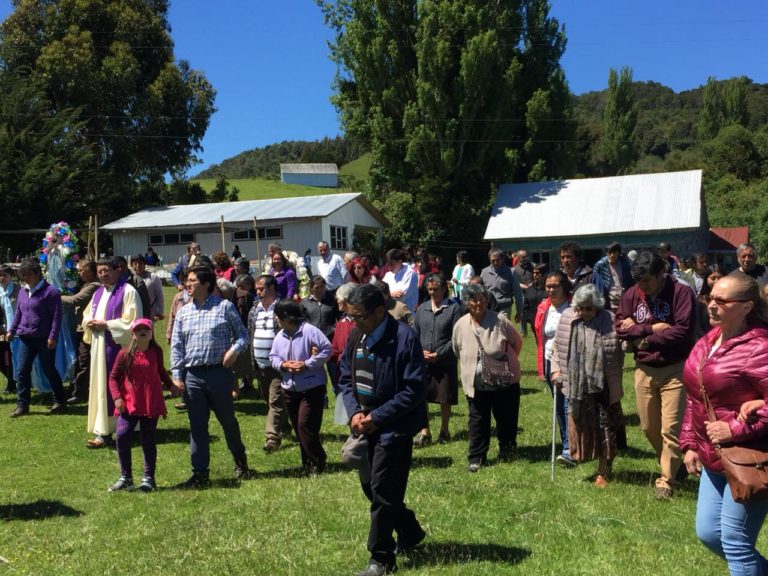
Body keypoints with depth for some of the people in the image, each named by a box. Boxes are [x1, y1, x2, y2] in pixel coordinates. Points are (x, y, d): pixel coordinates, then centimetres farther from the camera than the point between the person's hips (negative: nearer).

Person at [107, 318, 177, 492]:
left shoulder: (156, 352, 2)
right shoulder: (125, 354, -4)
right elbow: (113, 377, 1)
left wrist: (171, 385, 12)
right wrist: (117, 398, -9)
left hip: (151, 405, 1)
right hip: (129, 404, 0)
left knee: (148, 441, 6)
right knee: (121, 437, -9)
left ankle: (148, 478, 18)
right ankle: (125, 477, 6)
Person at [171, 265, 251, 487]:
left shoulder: (224, 307, -1)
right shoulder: (183, 312, 10)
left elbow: (242, 333, 3)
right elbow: (176, 345, 10)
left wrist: (235, 350, -16)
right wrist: (177, 374, 3)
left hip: (219, 372, -3)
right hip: (192, 375, 3)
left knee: (228, 420, 11)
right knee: (197, 425, 5)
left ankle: (241, 462, 32)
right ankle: (200, 473, 12)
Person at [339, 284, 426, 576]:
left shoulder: (404, 339, -18)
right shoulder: (356, 336, 3)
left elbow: (414, 390, -18)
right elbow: (345, 378, 11)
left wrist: (376, 417, -18)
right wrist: (354, 412, -6)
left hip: (393, 428, -7)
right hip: (365, 427, 7)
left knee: (382, 493, -2)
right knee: (370, 486, 16)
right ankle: (410, 533, 38)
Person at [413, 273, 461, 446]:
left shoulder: (453, 308, -4)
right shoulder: (421, 309, 8)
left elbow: (456, 337, -8)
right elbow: (415, 334, 11)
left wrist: (438, 354, -14)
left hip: (445, 362, -3)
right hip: (423, 361, 3)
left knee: (445, 398, 8)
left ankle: (444, 431, 25)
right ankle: (424, 432, 11)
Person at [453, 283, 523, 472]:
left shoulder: (500, 320, -12)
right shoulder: (460, 325, -5)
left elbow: (517, 342, 1)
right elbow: (457, 352, 11)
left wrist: (508, 363, 3)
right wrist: (471, 366, 8)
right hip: (476, 384, 1)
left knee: (506, 419, 11)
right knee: (478, 421, 7)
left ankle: (506, 452, 30)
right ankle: (476, 458, 18)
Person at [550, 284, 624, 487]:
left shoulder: (609, 322, -8)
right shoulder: (567, 319, 0)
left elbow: (618, 356, -2)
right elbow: (557, 346, 13)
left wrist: (615, 389, -2)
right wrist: (556, 369, 2)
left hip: (602, 387, -2)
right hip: (576, 385, 2)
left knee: (605, 429, 5)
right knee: (579, 425, 8)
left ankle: (603, 472, 18)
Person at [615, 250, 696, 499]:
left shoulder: (681, 293, -12)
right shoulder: (632, 294, 0)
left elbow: (683, 331, -20)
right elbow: (621, 327, -5)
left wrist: (645, 339, -14)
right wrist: (652, 328, -17)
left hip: (674, 369, -5)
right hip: (644, 369, 5)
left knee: (670, 428, -5)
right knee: (649, 427, 13)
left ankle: (666, 480, 8)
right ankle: (672, 466, 35)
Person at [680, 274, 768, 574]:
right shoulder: (709, 341, 7)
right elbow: (695, 399, 15)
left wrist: (736, 429, -26)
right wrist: (689, 444, 11)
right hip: (714, 458, 9)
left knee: (734, 540, -1)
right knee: (708, 532, 15)